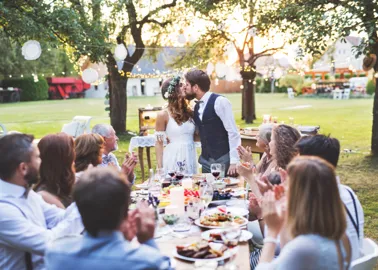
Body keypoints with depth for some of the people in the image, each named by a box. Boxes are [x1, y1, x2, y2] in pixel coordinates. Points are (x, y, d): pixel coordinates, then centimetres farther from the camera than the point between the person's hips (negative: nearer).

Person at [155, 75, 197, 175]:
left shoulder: (189, 112, 7)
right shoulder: (163, 115, -6)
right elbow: (159, 143, -5)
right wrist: (160, 167, -9)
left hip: (190, 158, 5)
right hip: (173, 158, -4)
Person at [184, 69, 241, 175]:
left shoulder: (219, 101, -12)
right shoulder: (197, 107, 10)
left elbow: (233, 132, -15)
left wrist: (234, 161, -18)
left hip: (224, 160, -7)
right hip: (206, 161, 7)